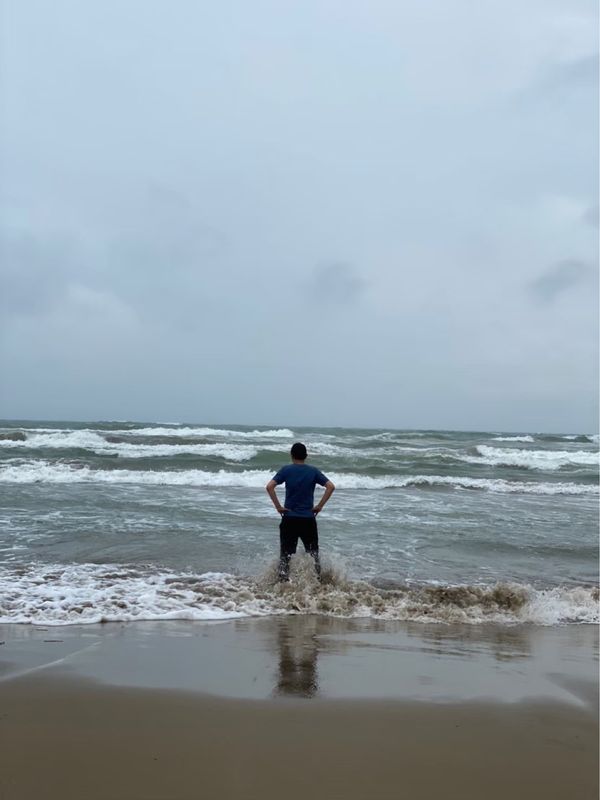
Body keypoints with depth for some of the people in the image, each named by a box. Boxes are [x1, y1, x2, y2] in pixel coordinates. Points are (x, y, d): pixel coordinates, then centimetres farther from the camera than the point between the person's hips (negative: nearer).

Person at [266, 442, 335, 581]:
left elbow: (269, 486, -14)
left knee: (286, 554, 7)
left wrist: (278, 506, -8)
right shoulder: (313, 471, 1)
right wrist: (319, 506, -3)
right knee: (313, 552, 15)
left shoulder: (286, 470, -2)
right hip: (308, 519, 1)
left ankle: (283, 580, 5)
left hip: (289, 518, -1)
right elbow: (331, 487, -7)